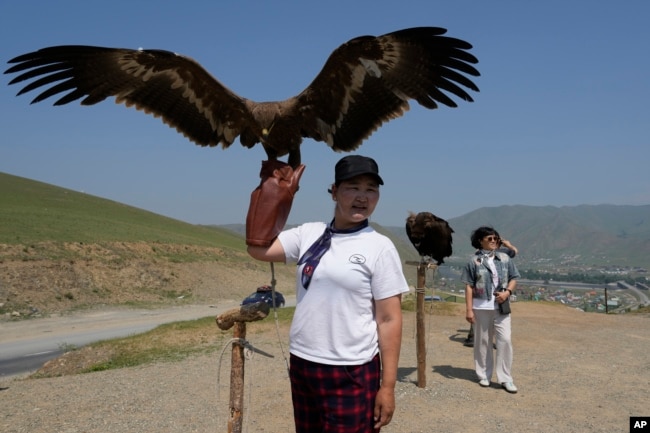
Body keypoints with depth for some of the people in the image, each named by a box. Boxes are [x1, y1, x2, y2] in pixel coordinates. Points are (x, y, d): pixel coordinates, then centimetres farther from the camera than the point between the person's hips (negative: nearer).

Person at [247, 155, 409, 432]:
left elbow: (389, 320, -9)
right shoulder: (308, 234, 3)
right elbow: (257, 248, -6)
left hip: (352, 372, -4)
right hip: (301, 364, 5)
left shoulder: (380, 248, -8)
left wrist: (388, 386, -10)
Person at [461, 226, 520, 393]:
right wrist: (469, 309, -8)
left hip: (501, 307, 2)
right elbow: (469, 286, -4)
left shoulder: (505, 258, 6)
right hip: (481, 307, -2)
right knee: (482, 342, 7)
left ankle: (506, 378, 6)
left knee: (505, 340, -3)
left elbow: (513, 279, 12)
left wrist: (507, 292, -9)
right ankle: (484, 375, 21)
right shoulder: (474, 261, -3)